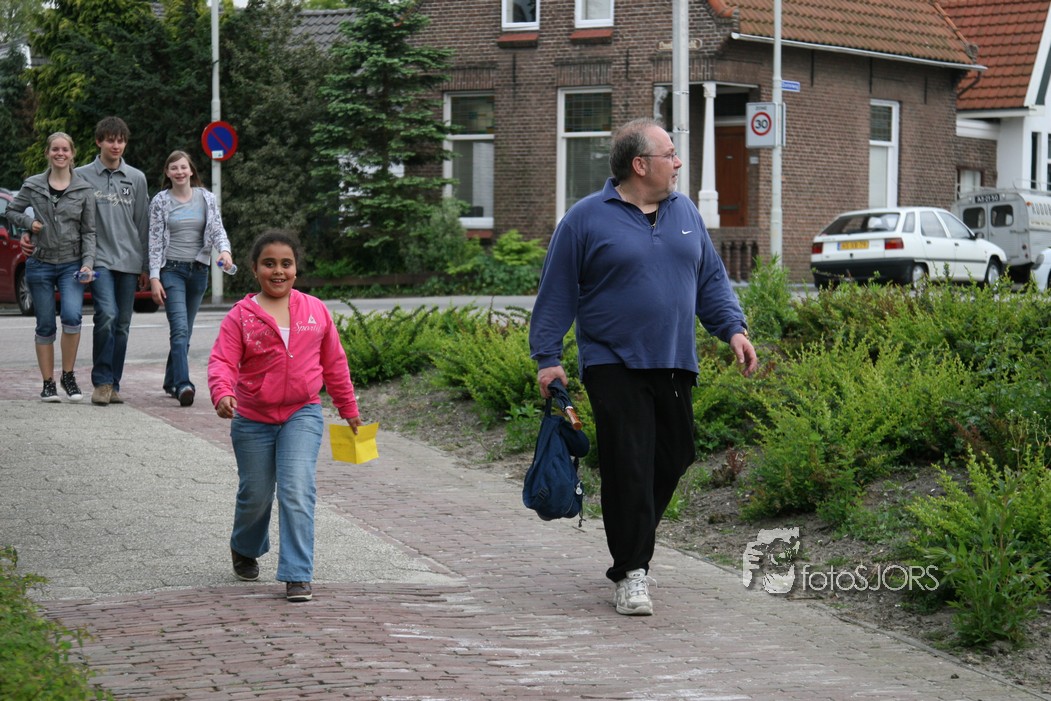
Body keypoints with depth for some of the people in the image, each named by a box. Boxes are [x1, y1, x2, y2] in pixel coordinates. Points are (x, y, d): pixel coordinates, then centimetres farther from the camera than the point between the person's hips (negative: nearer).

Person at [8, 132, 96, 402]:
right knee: (45, 326, 3)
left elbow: (89, 231, 3)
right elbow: (12, 211, 15)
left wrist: (88, 263, -8)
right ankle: (48, 383, 12)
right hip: (40, 263, 1)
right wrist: (29, 222, -4)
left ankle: (68, 375, -2)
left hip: (71, 264, -1)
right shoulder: (32, 185, 5)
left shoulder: (83, 189, 3)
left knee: (72, 316, -20)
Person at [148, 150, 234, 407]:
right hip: (171, 269, -3)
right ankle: (183, 385, -26)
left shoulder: (207, 199, 7)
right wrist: (154, 278, -7)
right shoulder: (160, 201, 1)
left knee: (185, 330, 10)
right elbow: (155, 241, 0)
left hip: (199, 270, 3)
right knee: (180, 329, -17)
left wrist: (224, 250, -20)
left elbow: (218, 230, 2)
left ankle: (171, 382, 23)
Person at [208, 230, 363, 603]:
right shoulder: (241, 316, -5)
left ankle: (297, 575, -13)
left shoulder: (316, 311, 3)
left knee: (297, 492, -16)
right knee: (255, 495, 13)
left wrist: (349, 409, 19)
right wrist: (222, 394, -35)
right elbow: (222, 361, -14)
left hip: (302, 415, 0)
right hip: (253, 420, 0)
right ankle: (245, 549, 45)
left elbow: (334, 363, 12)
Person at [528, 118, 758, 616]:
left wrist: (733, 329, 6)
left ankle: (632, 547, 27)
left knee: (671, 462, 8)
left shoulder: (684, 213, 13)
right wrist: (548, 358, -4)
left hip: (675, 368, 6)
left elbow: (711, 279, 19)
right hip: (615, 367, -5)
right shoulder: (586, 220, -2)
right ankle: (631, 573, -4)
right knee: (629, 468, -10)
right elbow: (556, 295, 0)